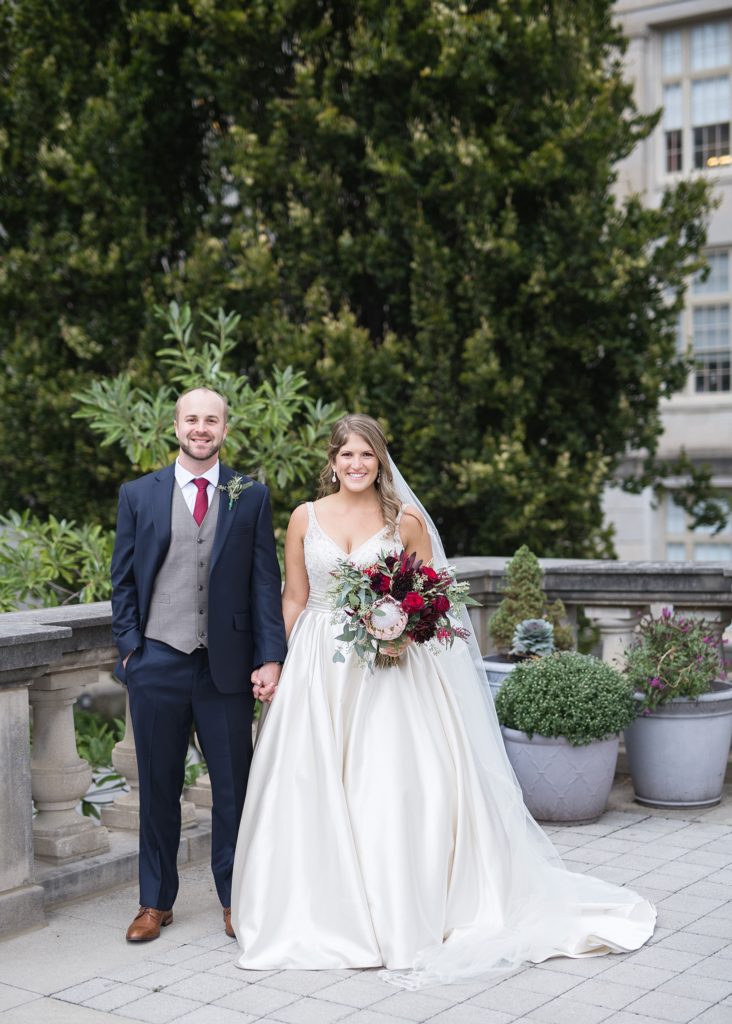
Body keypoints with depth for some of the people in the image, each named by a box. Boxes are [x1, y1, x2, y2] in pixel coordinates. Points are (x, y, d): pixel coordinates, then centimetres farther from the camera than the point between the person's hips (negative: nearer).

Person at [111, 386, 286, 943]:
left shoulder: (252, 496, 4)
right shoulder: (138, 494, 6)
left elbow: (266, 582, 1)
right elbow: (123, 580, 7)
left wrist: (270, 658, -5)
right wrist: (129, 647, -2)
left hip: (227, 665, 0)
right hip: (157, 663, 1)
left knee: (234, 787, 8)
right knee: (158, 787, 10)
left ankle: (234, 897, 24)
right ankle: (156, 901, 24)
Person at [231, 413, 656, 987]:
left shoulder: (406, 521, 2)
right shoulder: (306, 518, 6)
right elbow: (294, 599, 10)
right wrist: (276, 666, 5)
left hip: (389, 668, -1)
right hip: (319, 668, 2)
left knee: (393, 784, -6)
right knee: (315, 787, 1)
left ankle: (401, 919, 6)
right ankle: (322, 915, 16)